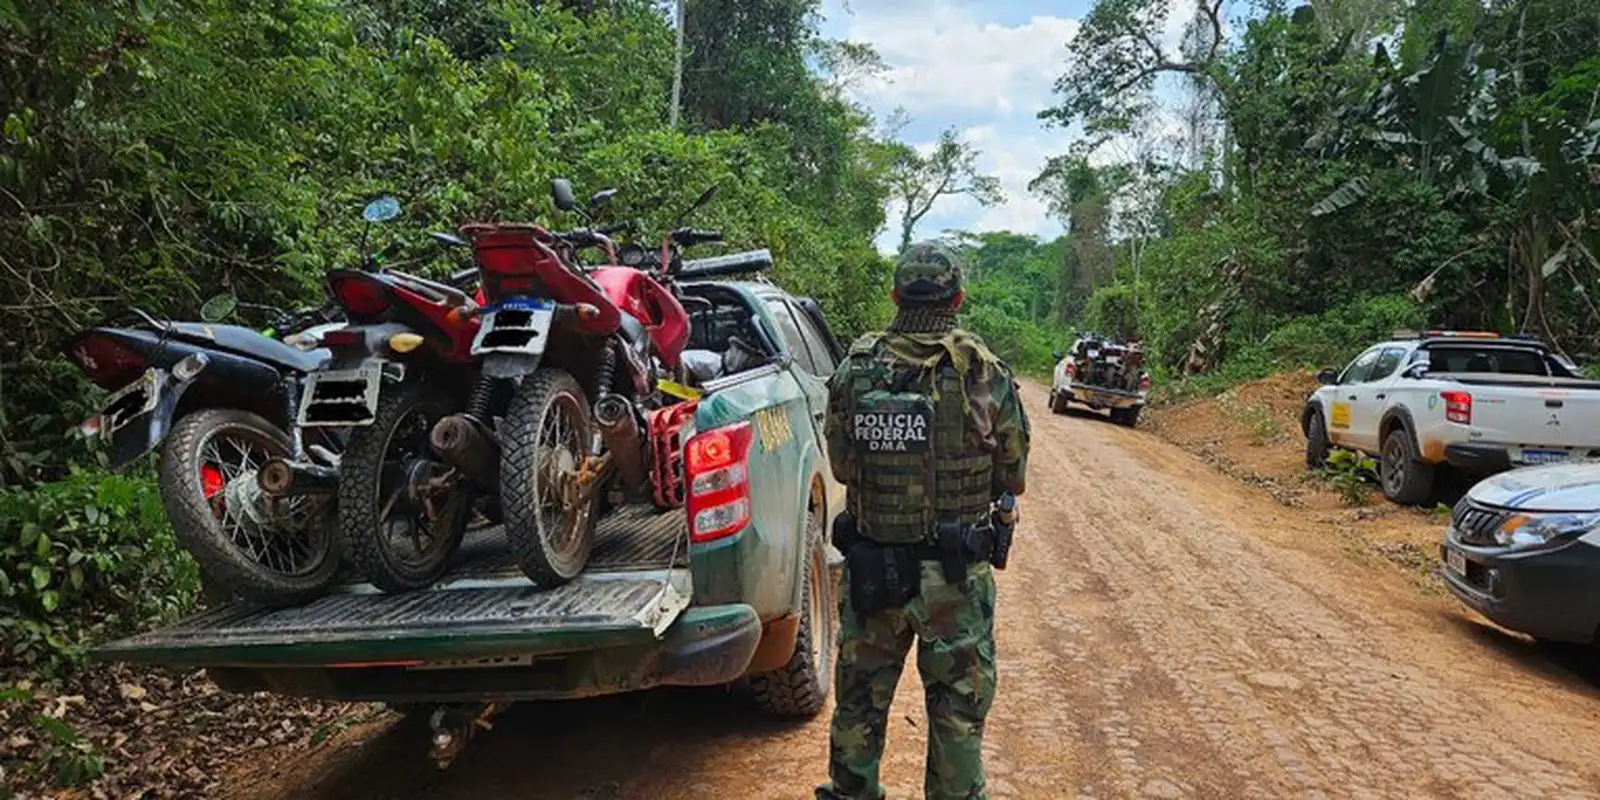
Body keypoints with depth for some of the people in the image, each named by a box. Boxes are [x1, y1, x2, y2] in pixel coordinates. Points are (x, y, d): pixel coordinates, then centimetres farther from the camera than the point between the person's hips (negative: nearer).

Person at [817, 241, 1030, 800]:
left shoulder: (854, 370, -8)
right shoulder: (987, 377, -13)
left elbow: (841, 466, 2)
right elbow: (1013, 478, -2)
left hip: (869, 569, 2)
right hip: (956, 579, -2)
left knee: (859, 700, 20)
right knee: (958, 711, 14)